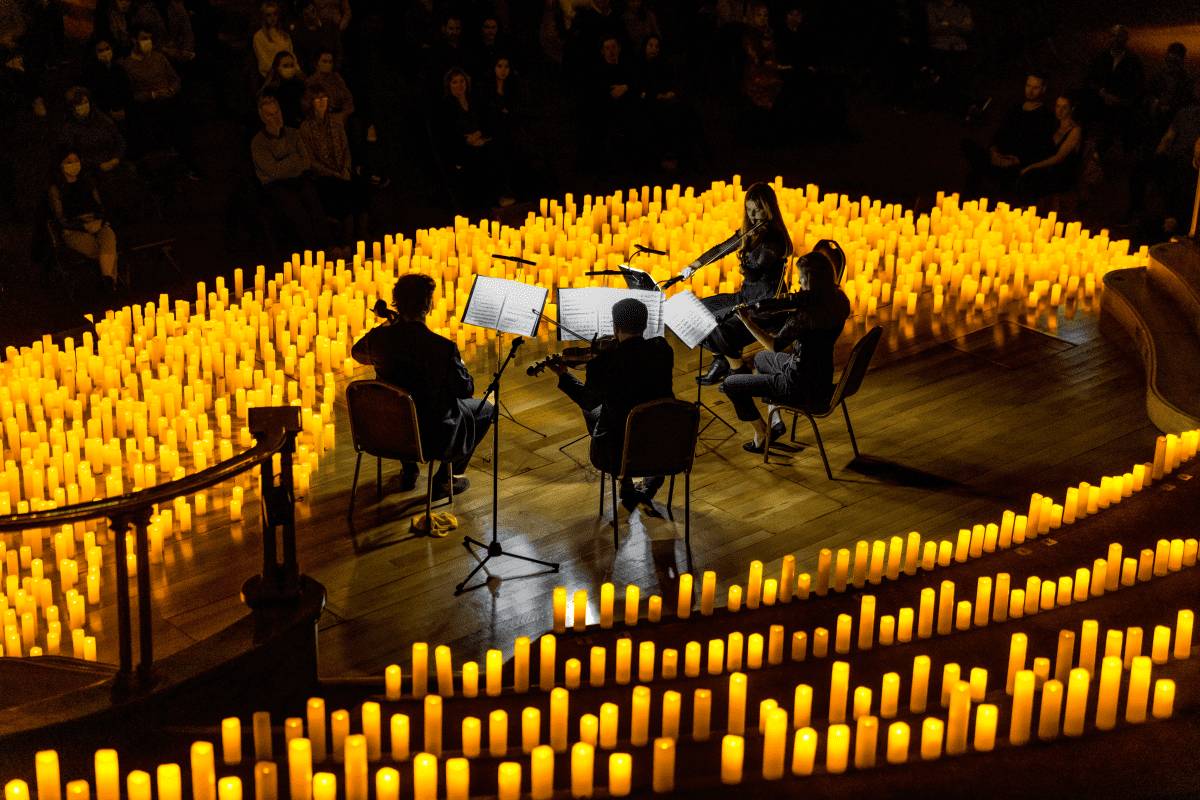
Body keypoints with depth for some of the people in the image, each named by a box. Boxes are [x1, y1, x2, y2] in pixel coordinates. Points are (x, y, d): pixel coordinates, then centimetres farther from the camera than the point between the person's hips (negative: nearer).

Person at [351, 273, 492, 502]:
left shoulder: (378, 336, -15)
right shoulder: (443, 348, -29)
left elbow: (357, 353, 11)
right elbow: (466, 389, -13)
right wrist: (458, 364, 6)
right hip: (431, 435, -5)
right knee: (484, 409, 21)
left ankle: (409, 471, 40)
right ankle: (445, 478, 21)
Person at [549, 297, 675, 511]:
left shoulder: (604, 362, -19)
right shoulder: (662, 349, -10)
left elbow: (589, 401, 0)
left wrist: (563, 375, 15)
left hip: (620, 449, -3)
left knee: (592, 411, 29)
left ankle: (628, 491, 31)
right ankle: (649, 489, 28)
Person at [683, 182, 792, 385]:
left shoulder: (775, 239, -19)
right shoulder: (749, 231, 6)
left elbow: (753, 275, -26)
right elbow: (721, 249, 19)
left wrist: (747, 250, -36)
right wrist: (694, 265, 14)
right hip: (746, 296, 9)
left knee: (717, 323, -23)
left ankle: (739, 371, -3)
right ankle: (720, 360, 15)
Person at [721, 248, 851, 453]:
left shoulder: (809, 311, -30)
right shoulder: (838, 301, -3)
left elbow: (775, 345, -32)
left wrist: (747, 321, -29)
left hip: (802, 386, -9)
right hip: (822, 378, 10)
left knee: (730, 384, 3)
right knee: (760, 358, 34)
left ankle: (762, 434, 17)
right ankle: (775, 420, 30)